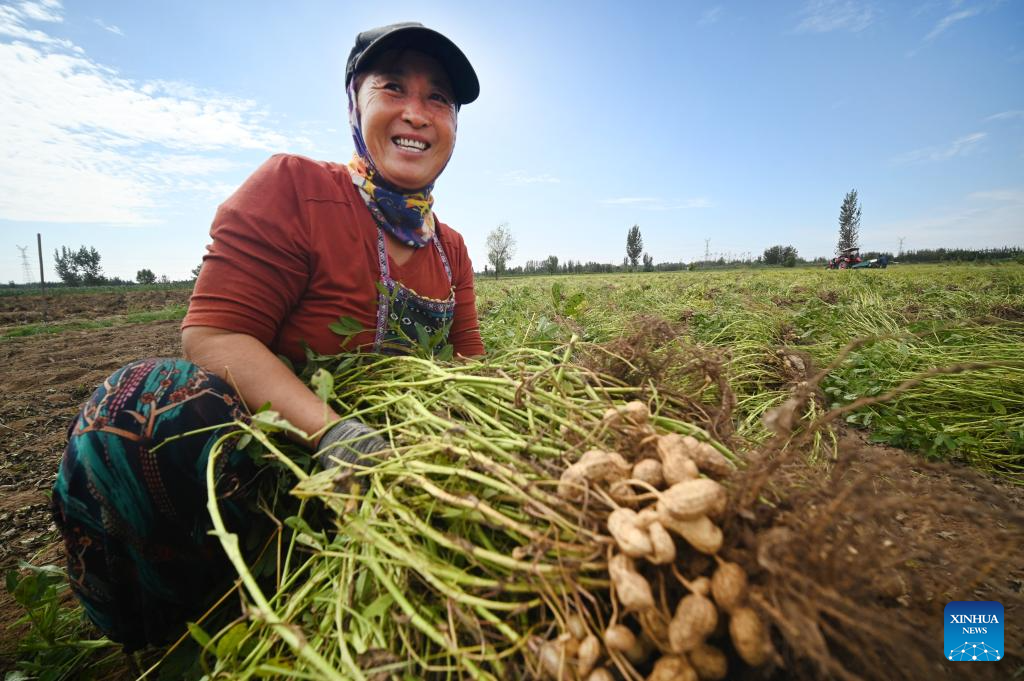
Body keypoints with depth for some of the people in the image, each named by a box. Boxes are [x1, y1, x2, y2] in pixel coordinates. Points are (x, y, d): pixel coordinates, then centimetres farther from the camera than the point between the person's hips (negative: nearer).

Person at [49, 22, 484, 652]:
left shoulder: (451, 250, 5)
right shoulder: (293, 188, -11)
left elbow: (469, 367, 5)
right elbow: (213, 334, -18)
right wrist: (329, 430, -34)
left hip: (385, 450, 5)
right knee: (137, 404, -29)